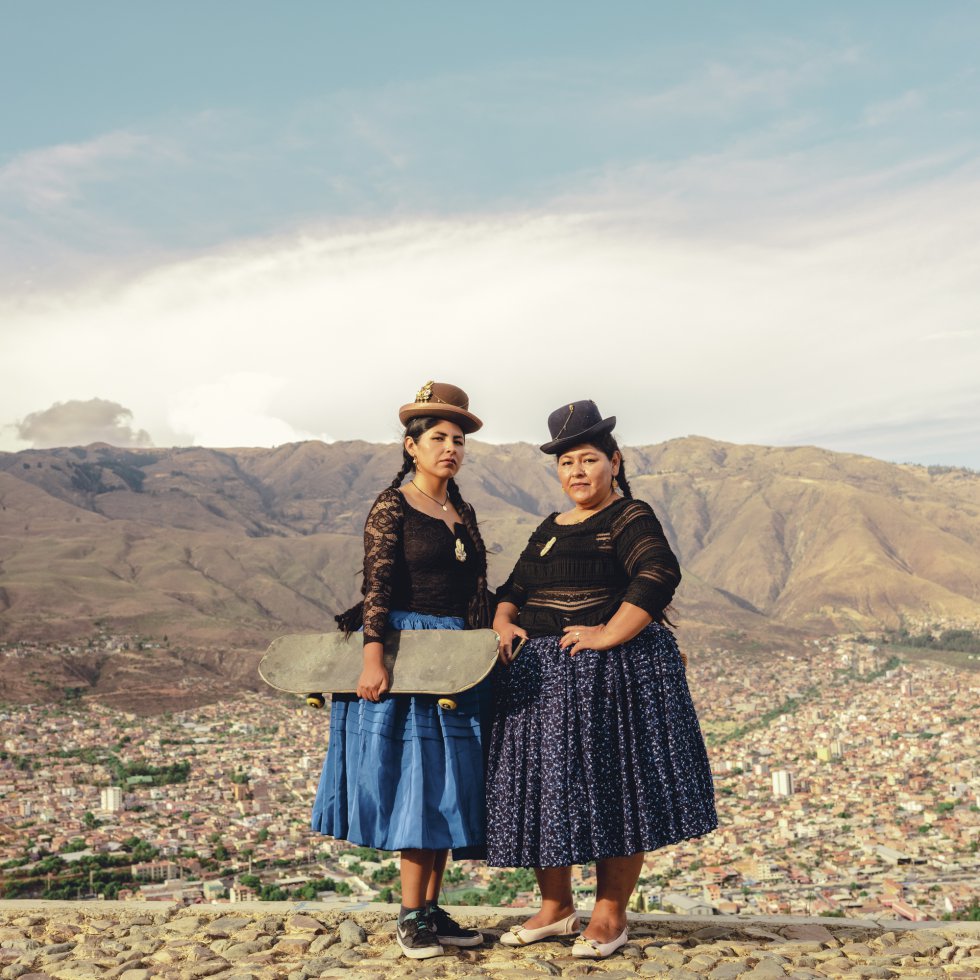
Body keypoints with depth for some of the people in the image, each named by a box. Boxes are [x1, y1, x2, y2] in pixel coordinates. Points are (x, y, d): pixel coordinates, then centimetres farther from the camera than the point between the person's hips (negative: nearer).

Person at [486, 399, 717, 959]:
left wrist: (608, 635, -24)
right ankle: (556, 908, 22)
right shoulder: (551, 529, 18)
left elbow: (659, 576, -22)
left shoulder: (630, 518, -6)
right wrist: (504, 622, 0)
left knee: (614, 788, -1)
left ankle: (610, 915, 11)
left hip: (613, 675, -7)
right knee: (543, 786, 8)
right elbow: (515, 588, 21)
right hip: (542, 678, 8)